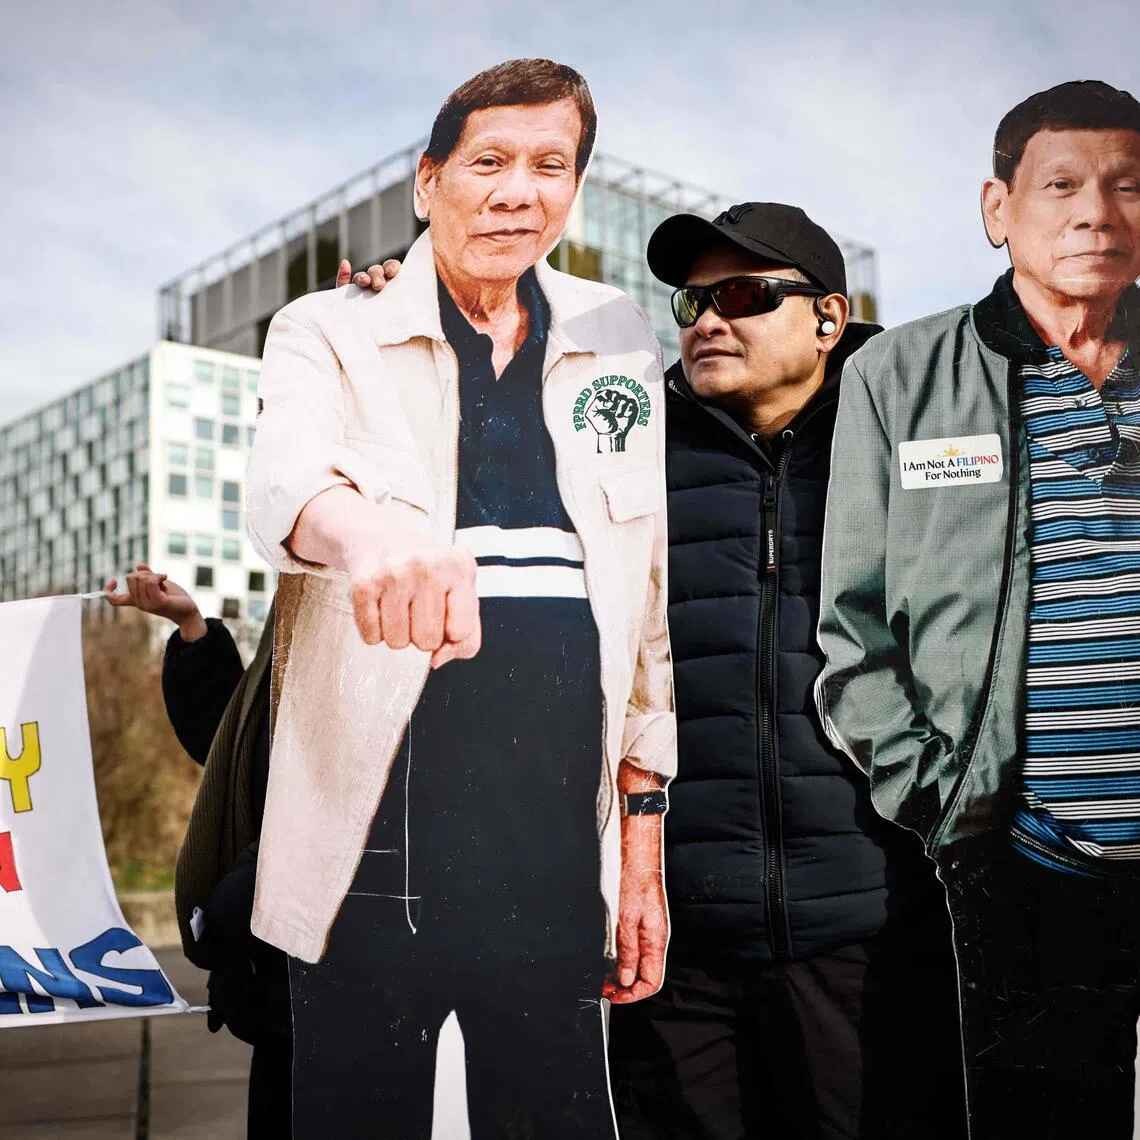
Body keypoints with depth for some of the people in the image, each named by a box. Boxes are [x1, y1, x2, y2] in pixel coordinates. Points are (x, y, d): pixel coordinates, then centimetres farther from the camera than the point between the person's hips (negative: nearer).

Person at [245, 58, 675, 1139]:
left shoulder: (621, 348, 11)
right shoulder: (328, 332, 3)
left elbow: (650, 600, 12)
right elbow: (283, 475, -20)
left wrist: (644, 827, 9)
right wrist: (363, 528, -45)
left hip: (560, 855, 3)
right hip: (378, 844, -2)